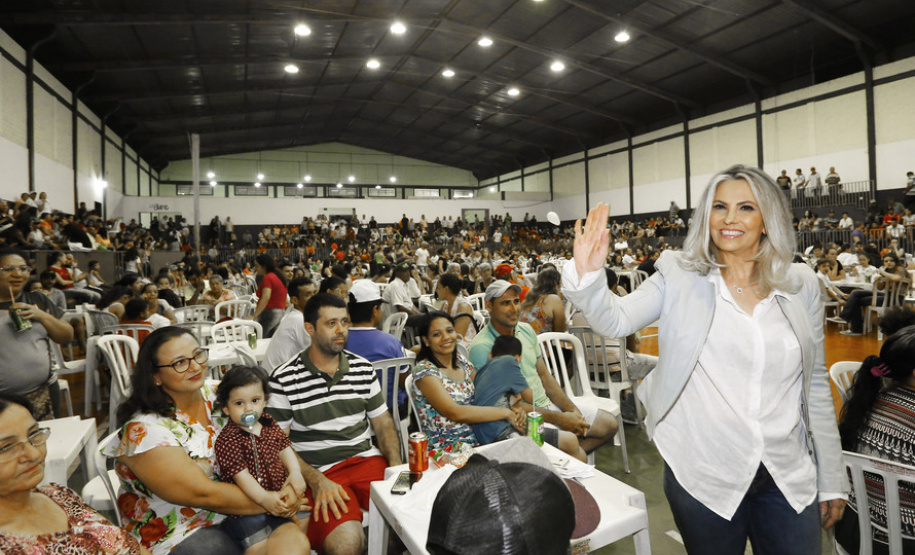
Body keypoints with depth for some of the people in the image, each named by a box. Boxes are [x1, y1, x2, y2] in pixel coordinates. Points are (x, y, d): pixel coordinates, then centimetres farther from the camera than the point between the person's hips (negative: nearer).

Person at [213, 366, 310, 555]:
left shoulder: (269, 424, 10)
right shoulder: (226, 440, -11)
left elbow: (284, 448, 12)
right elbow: (239, 473, -17)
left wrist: (295, 472, -6)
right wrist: (263, 497, -26)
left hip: (279, 495, 6)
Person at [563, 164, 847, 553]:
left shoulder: (802, 286, 3)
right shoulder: (679, 278, -4)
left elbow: (815, 385, 8)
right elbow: (615, 320, -18)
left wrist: (832, 479, 10)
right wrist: (587, 275, -38)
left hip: (789, 479, 2)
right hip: (703, 476, -2)